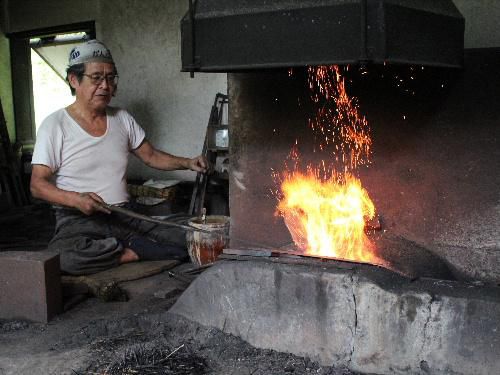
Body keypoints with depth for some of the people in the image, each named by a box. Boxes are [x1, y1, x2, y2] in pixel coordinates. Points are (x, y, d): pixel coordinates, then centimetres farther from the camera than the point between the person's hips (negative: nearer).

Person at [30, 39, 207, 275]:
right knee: (62, 256, -39)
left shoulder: (122, 119, 10)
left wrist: (187, 163, -1)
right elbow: (37, 184, -7)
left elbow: (151, 156, 17)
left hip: (125, 217, 3)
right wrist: (75, 199, -26)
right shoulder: (55, 125, -4)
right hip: (78, 220, -2)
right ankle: (136, 250, -19)